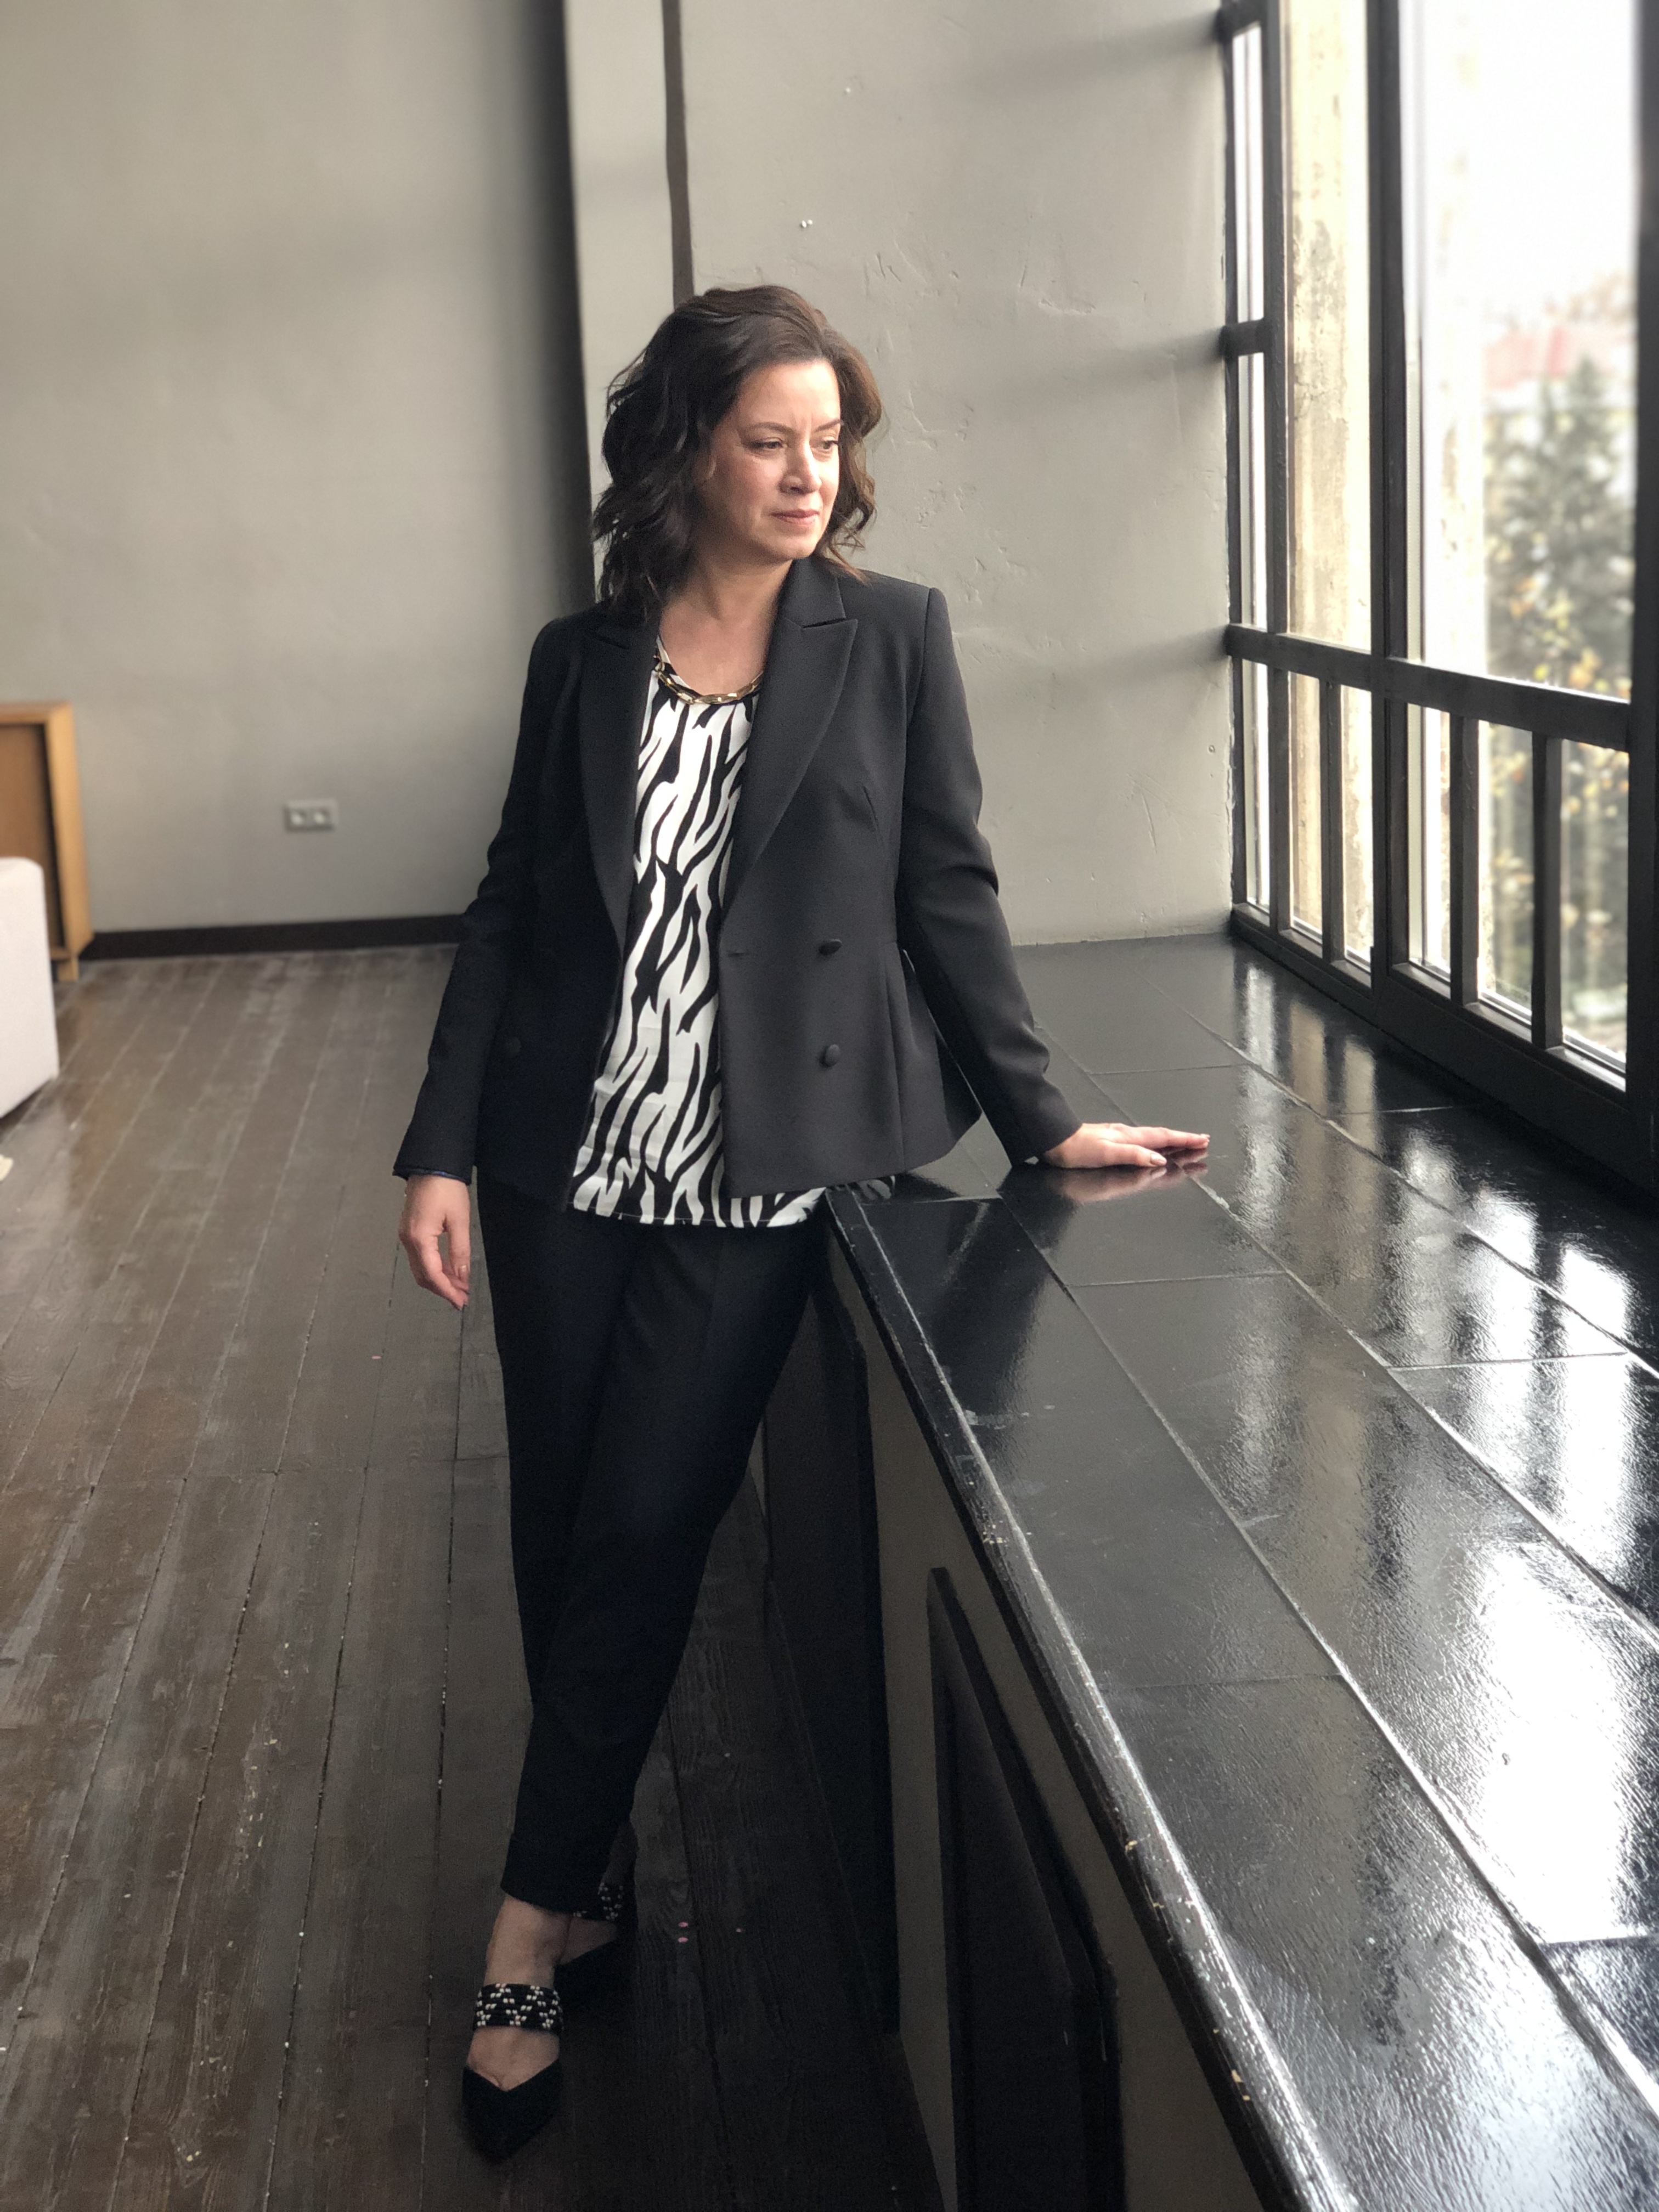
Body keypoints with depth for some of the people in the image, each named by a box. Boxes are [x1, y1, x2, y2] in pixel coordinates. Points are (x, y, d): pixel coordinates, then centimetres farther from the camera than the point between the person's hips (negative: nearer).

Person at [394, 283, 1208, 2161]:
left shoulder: (891, 637, 1)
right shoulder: (583, 660, 5)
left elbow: (947, 893, 3)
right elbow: (509, 909, 7)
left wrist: (1040, 1117, 2)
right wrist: (444, 1148, 0)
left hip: (757, 1171, -2)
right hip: (567, 1155, 3)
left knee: (639, 1536, -4)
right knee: (556, 1534, 8)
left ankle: (539, 1918, 12)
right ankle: (597, 1874, 28)